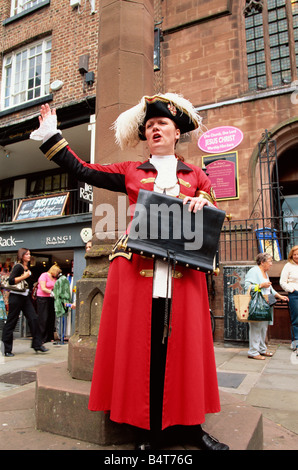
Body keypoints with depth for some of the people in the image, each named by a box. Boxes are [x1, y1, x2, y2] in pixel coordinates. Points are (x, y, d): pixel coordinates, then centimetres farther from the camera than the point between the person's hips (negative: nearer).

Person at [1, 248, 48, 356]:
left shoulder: (27, 268, 14)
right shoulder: (18, 266, -11)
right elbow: (11, 280, -21)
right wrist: (24, 276, -19)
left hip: (25, 297, 8)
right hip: (16, 296, -8)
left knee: (33, 319, 2)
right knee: (11, 322, 1)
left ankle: (37, 345, 9)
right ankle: (6, 350, 12)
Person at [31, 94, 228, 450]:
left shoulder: (195, 176, 18)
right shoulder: (131, 172, 15)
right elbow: (82, 170, 14)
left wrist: (203, 202, -6)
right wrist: (50, 135, 16)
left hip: (182, 272, 1)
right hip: (137, 268, 0)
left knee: (183, 344, 4)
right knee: (141, 344, 1)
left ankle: (191, 424, 21)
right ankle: (147, 431, 16)